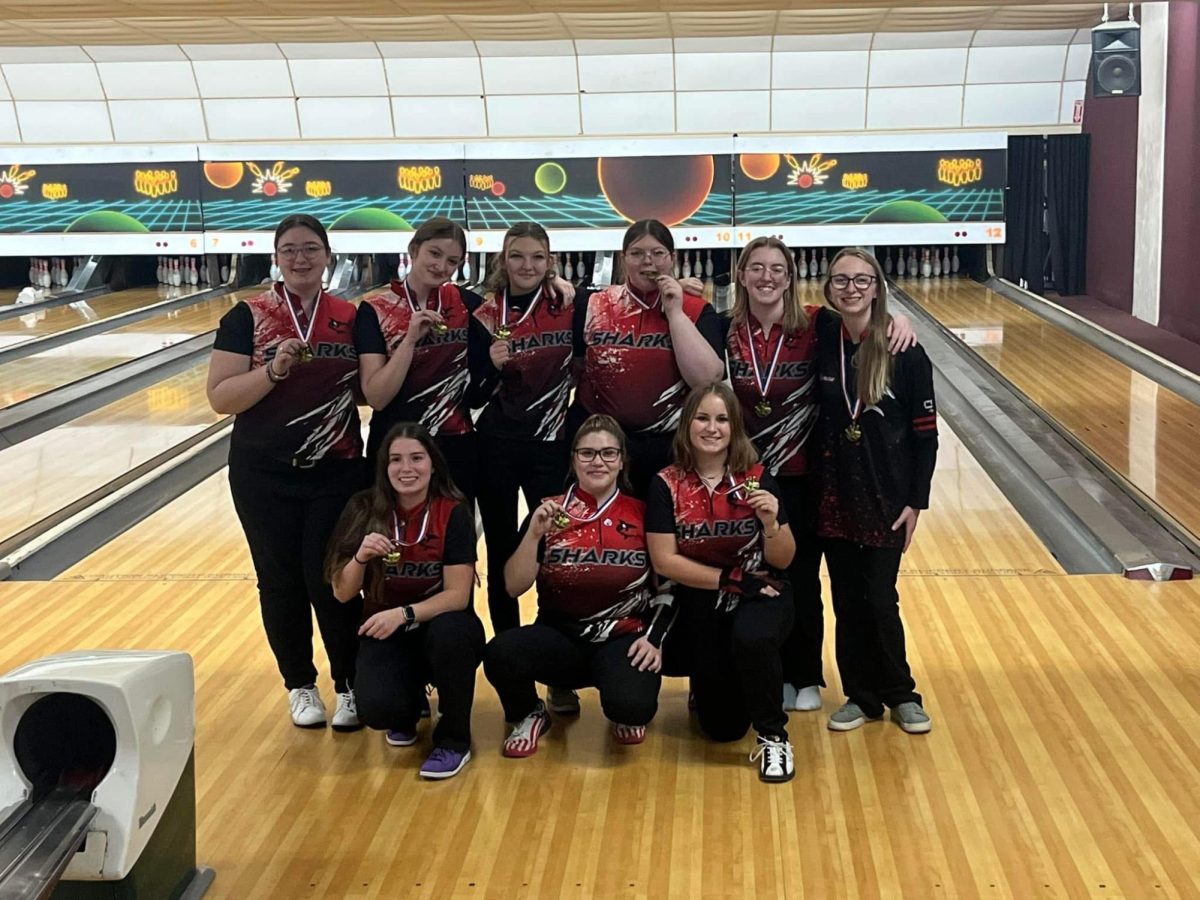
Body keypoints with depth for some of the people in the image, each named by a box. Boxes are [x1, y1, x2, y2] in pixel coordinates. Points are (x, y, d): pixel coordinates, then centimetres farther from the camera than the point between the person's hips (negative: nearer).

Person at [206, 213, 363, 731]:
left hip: (336, 472, 0)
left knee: (331, 579, -2)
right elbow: (220, 398, -9)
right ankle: (300, 687, 24)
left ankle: (350, 686, 15)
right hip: (264, 476, 0)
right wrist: (274, 369, -22)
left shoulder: (350, 319, 3)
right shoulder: (247, 317, -3)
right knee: (280, 582, 8)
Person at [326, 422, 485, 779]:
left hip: (439, 627, -1)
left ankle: (453, 740, -12)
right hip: (386, 633, 1)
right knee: (377, 710, -28)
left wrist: (404, 613, -31)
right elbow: (342, 594, -5)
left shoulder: (453, 512, -12)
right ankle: (409, 709, 15)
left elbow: (458, 596, -16)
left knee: (450, 630, -37)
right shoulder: (364, 510, -7)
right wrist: (361, 557, -25)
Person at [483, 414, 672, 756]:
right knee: (499, 653, -30)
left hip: (623, 638, -1)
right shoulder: (550, 511, 4)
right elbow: (514, 587, -4)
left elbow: (666, 587, 7)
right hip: (560, 635, 1)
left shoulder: (642, 513, 4)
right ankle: (529, 715, 5)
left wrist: (654, 639, -7)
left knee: (633, 706, -32)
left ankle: (625, 713, 10)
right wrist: (534, 534, -18)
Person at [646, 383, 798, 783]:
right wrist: (729, 579, -16)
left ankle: (773, 737, -13)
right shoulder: (667, 485, -9)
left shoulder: (756, 478, -8)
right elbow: (664, 561, -13)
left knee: (752, 638, -38)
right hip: (700, 607, 1)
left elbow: (783, 561, -7)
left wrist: (771, 523, -27)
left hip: (760, 596, -1)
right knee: (723, 726, 1)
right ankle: (706, 687, 39)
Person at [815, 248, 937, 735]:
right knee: (847, 601, 10)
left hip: (886, 496, -3)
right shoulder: (821, 342, -2)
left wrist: (916, 501, -9)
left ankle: (900, 694, 20)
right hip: (834, 494, 3)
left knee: (879, 601, 0)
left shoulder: (904, 353, -10)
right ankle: (861, 695, 24)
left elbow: (925, 434, -7)